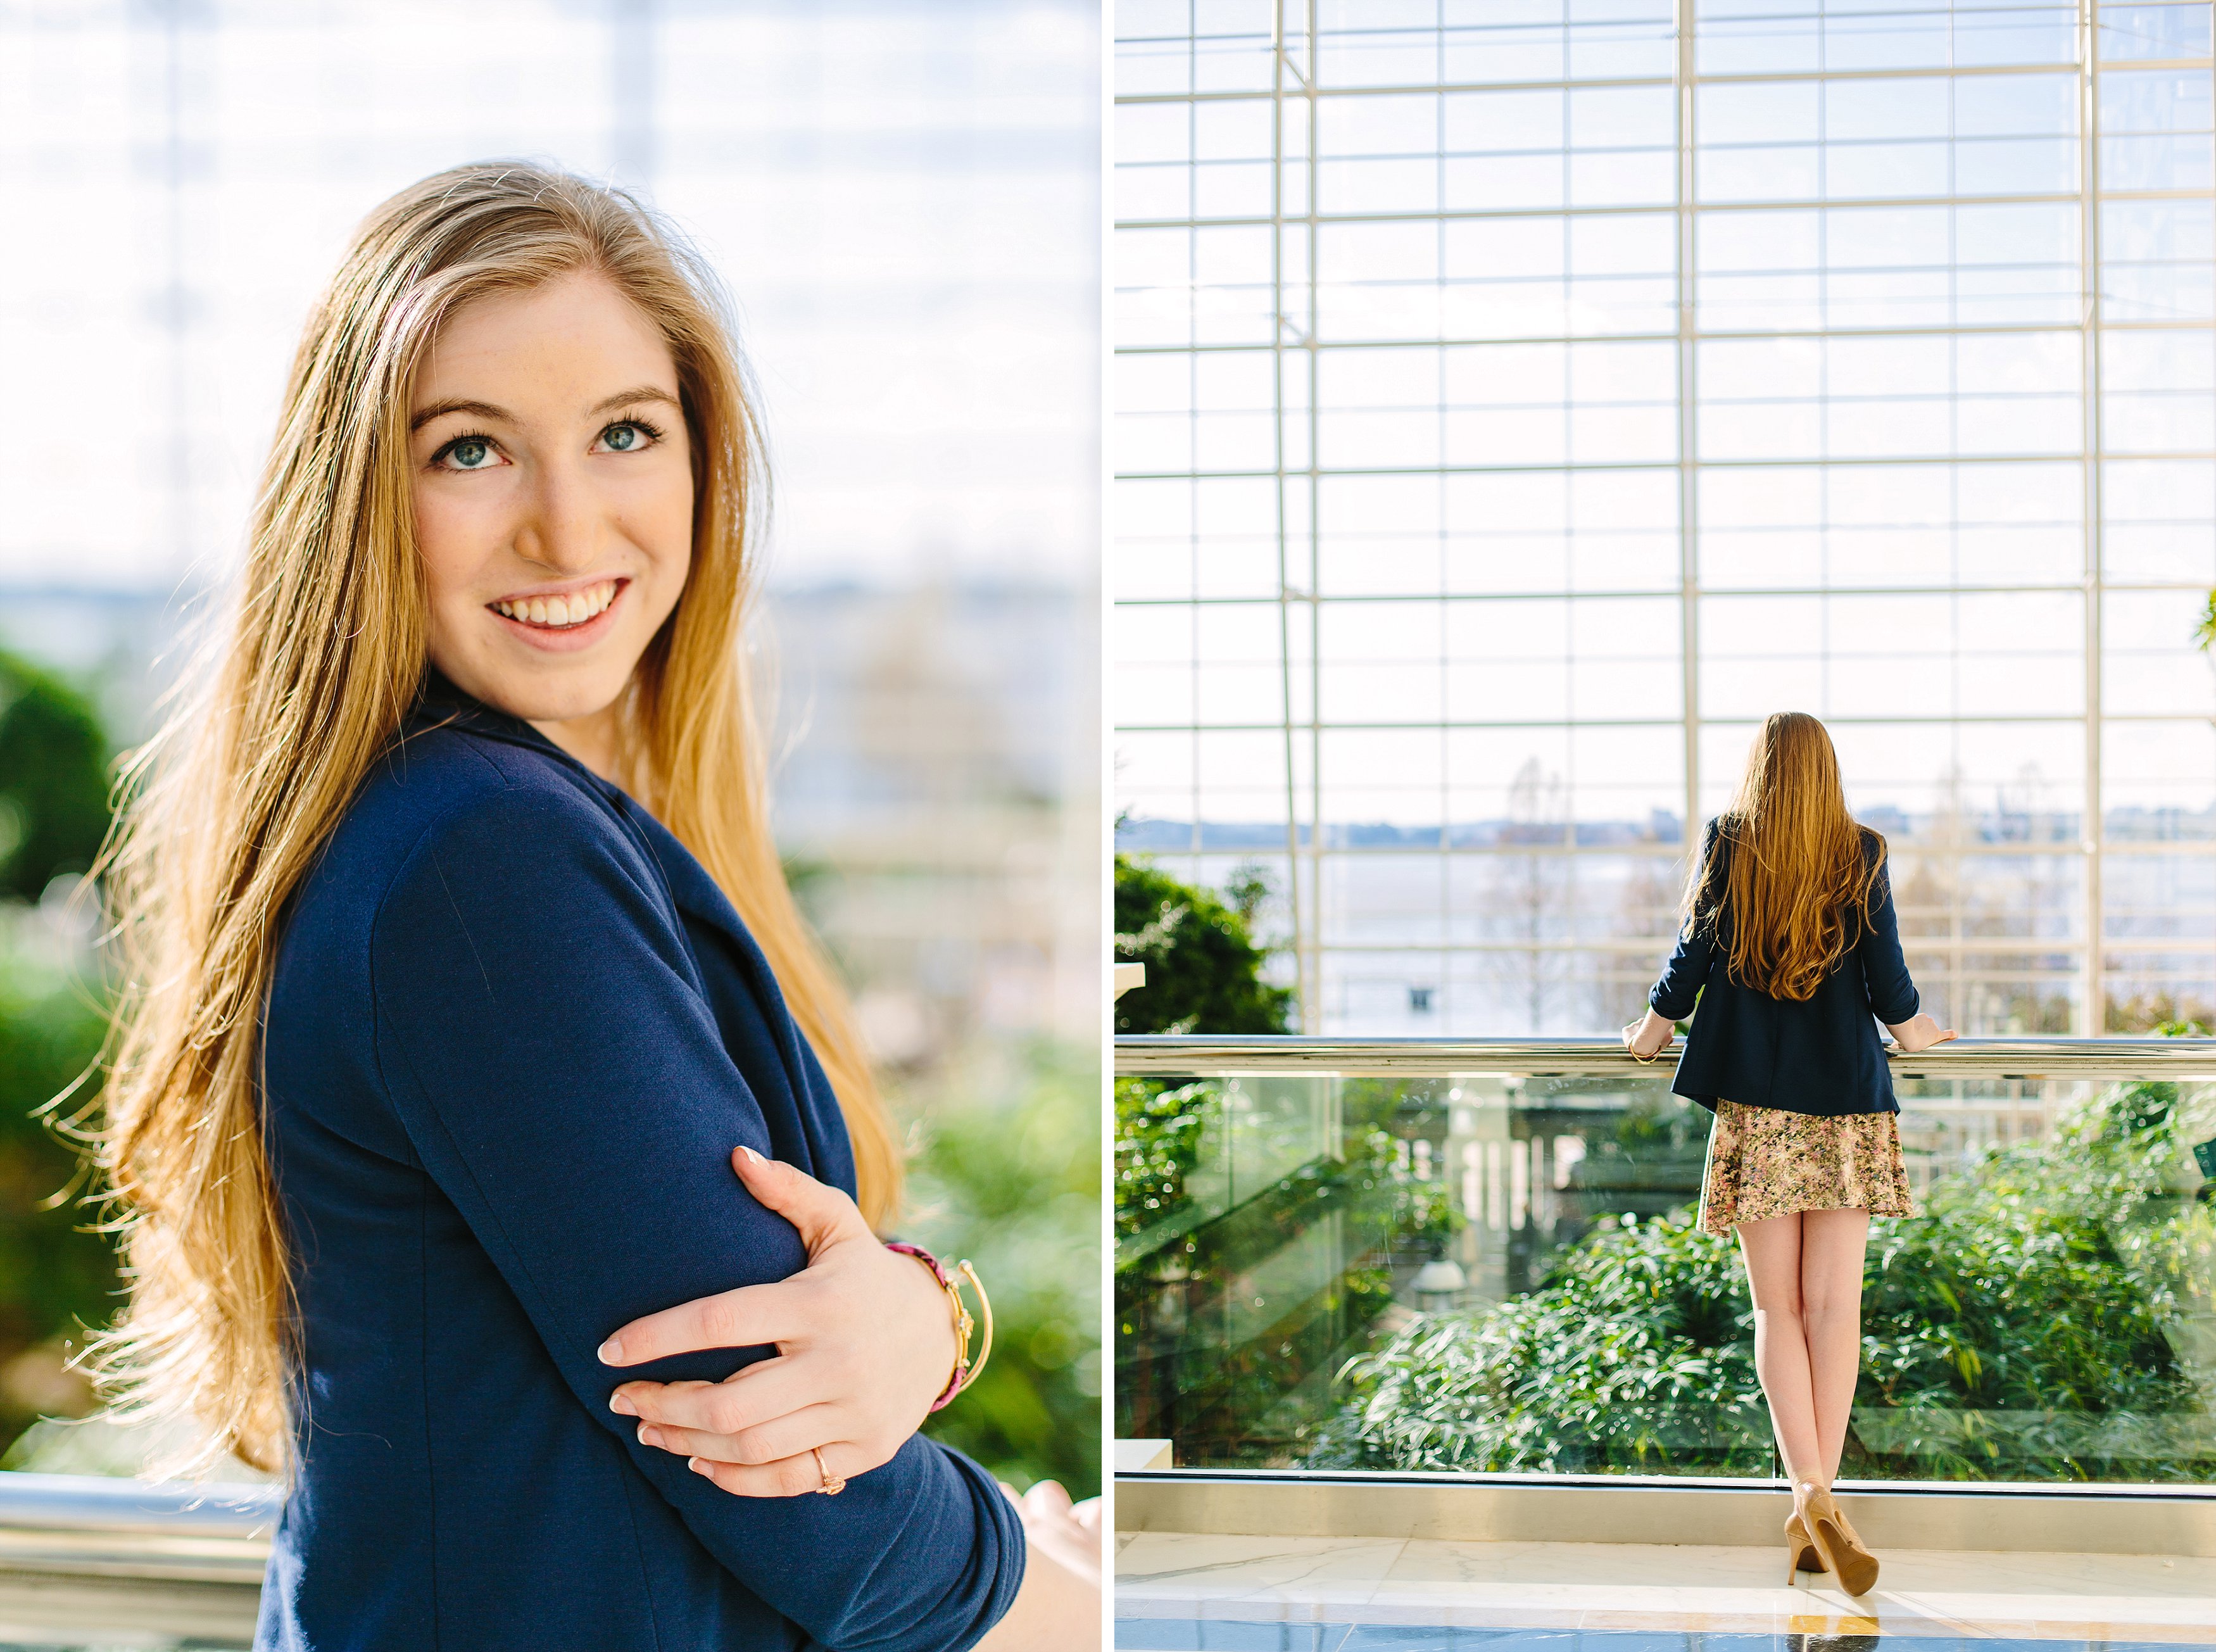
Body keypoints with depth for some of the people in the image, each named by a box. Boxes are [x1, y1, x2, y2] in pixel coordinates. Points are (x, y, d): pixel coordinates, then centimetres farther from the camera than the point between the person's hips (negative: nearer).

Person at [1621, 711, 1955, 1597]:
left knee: (1778, 1308, 3)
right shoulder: (1861, 857, 0)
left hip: (1753, 1102, 0)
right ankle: (1818, 1507, -2)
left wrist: (1654, 1028, 23)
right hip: (1845, 1099, 0)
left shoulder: (1725, 848, 0)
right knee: (1834, 1304, 2)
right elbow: (1887, 975, 5)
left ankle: (1811, 1493, -10)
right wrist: (1909, 1029, 26)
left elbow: (1691, 956, 5)